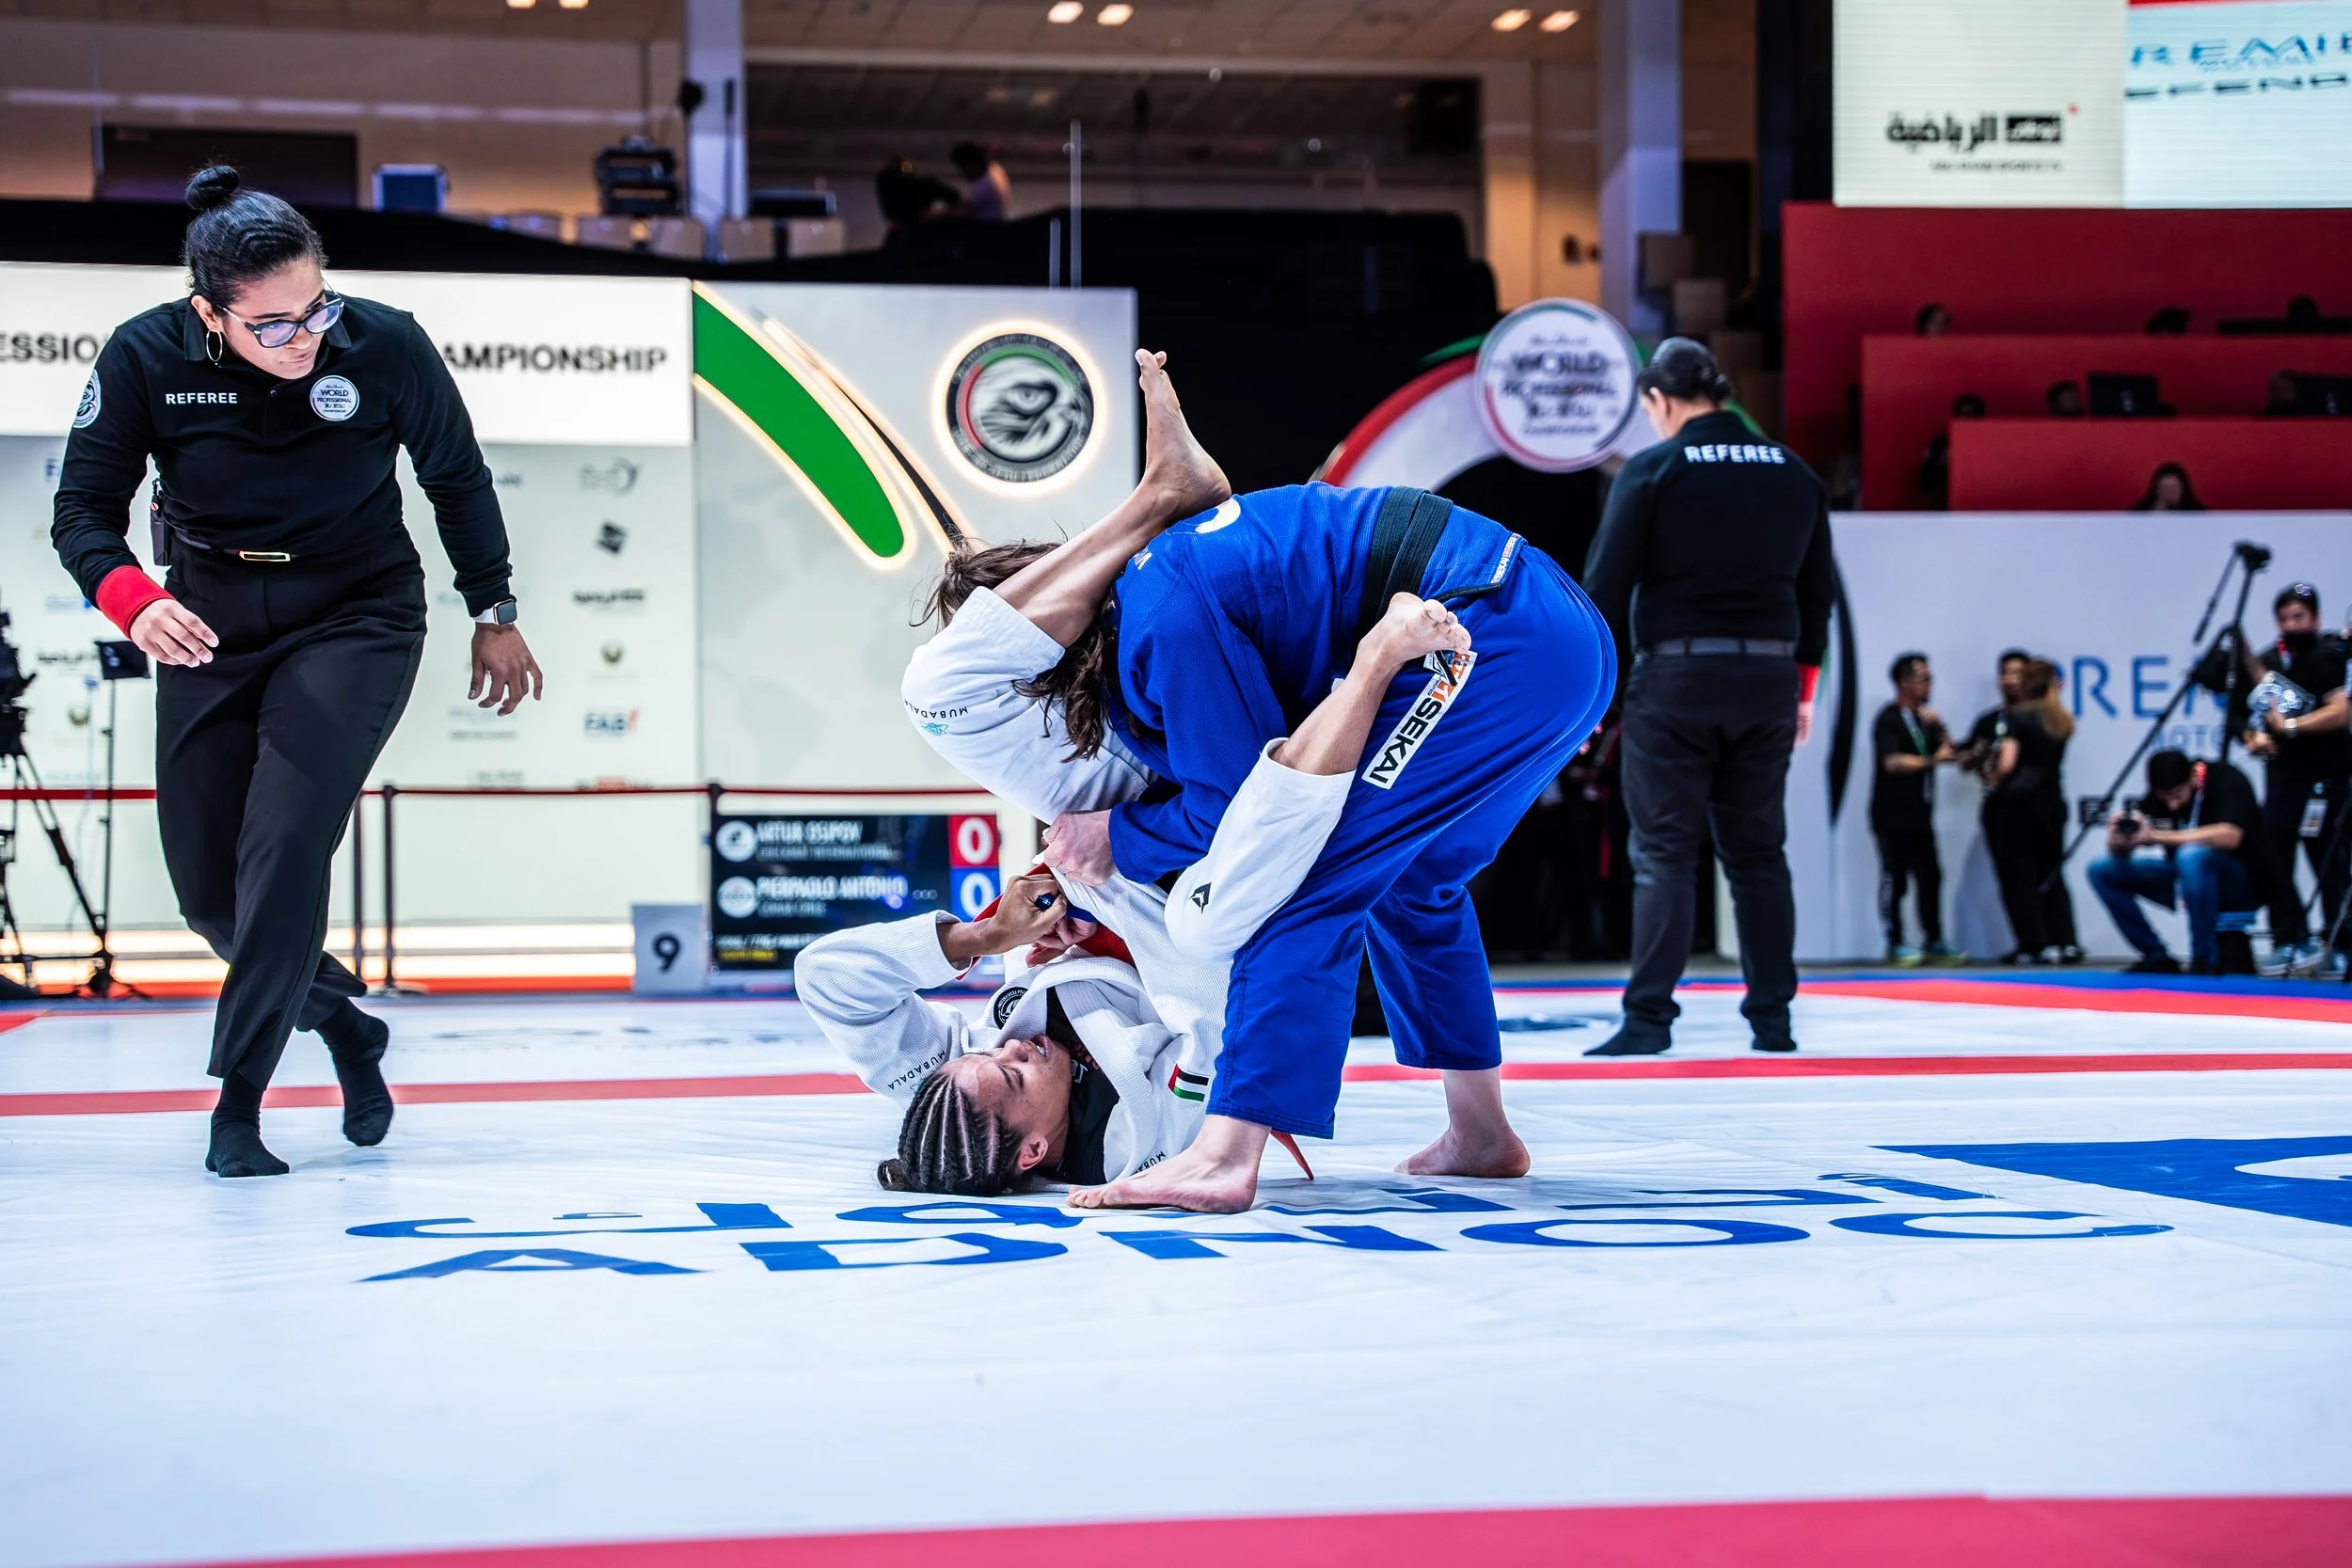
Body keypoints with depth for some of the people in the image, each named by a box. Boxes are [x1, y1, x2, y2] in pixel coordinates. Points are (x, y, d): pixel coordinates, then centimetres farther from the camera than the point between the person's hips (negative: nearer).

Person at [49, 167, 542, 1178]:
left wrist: (493, 614, 8)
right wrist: (132, 601, -33)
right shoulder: (146, 359, -16)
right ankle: (341, 1021, 30)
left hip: (357, 619, -3)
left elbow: (457, 478, 0)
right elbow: (84, 507, -12)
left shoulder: (385, 346, -17)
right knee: (206, 886, 3)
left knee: (284, 848, -19)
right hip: (212, 628, 3)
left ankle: (239, 1100, -9)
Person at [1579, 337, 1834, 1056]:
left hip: (1675, 679, -4)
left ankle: (1649, 1017, -6)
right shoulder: (1793, 474, 10)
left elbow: (1605, 589, -8)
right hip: (1768, 676, 4)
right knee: (1757, 851, 11)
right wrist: (1803, 691, 23)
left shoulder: (1652, 471, -6)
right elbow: (1817, 590, 15)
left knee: (1664, 853, -2)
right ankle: (1772, 1017, 12)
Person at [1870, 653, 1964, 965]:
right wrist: (1932, 761, -11)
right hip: (1892, 815, -8)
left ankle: (1934, 941, 14)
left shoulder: (1923, 718, 15)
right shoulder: (1888, 719, -10)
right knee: (1894, 879, -4)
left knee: (1930, 876, 7)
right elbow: (1893, 763, -19)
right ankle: (1896, 944, 1)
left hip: (1919, 813, 8)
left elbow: (1948, 750, 17)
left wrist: (1938, 727, 0)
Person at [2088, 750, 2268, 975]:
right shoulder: (2161, 793, -5)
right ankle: (2158, 958, -3)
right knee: (2102, 870, -7)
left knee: (2192, 854, -37)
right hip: (2186, 880, 6)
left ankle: (2206, 961, -25)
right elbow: (2119, 853, -4)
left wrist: (2157, 836, -40)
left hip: (2242, 883, -6)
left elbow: (2229, 836, -38)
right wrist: (2118, 841, -30)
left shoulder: (2227, 780, -20)